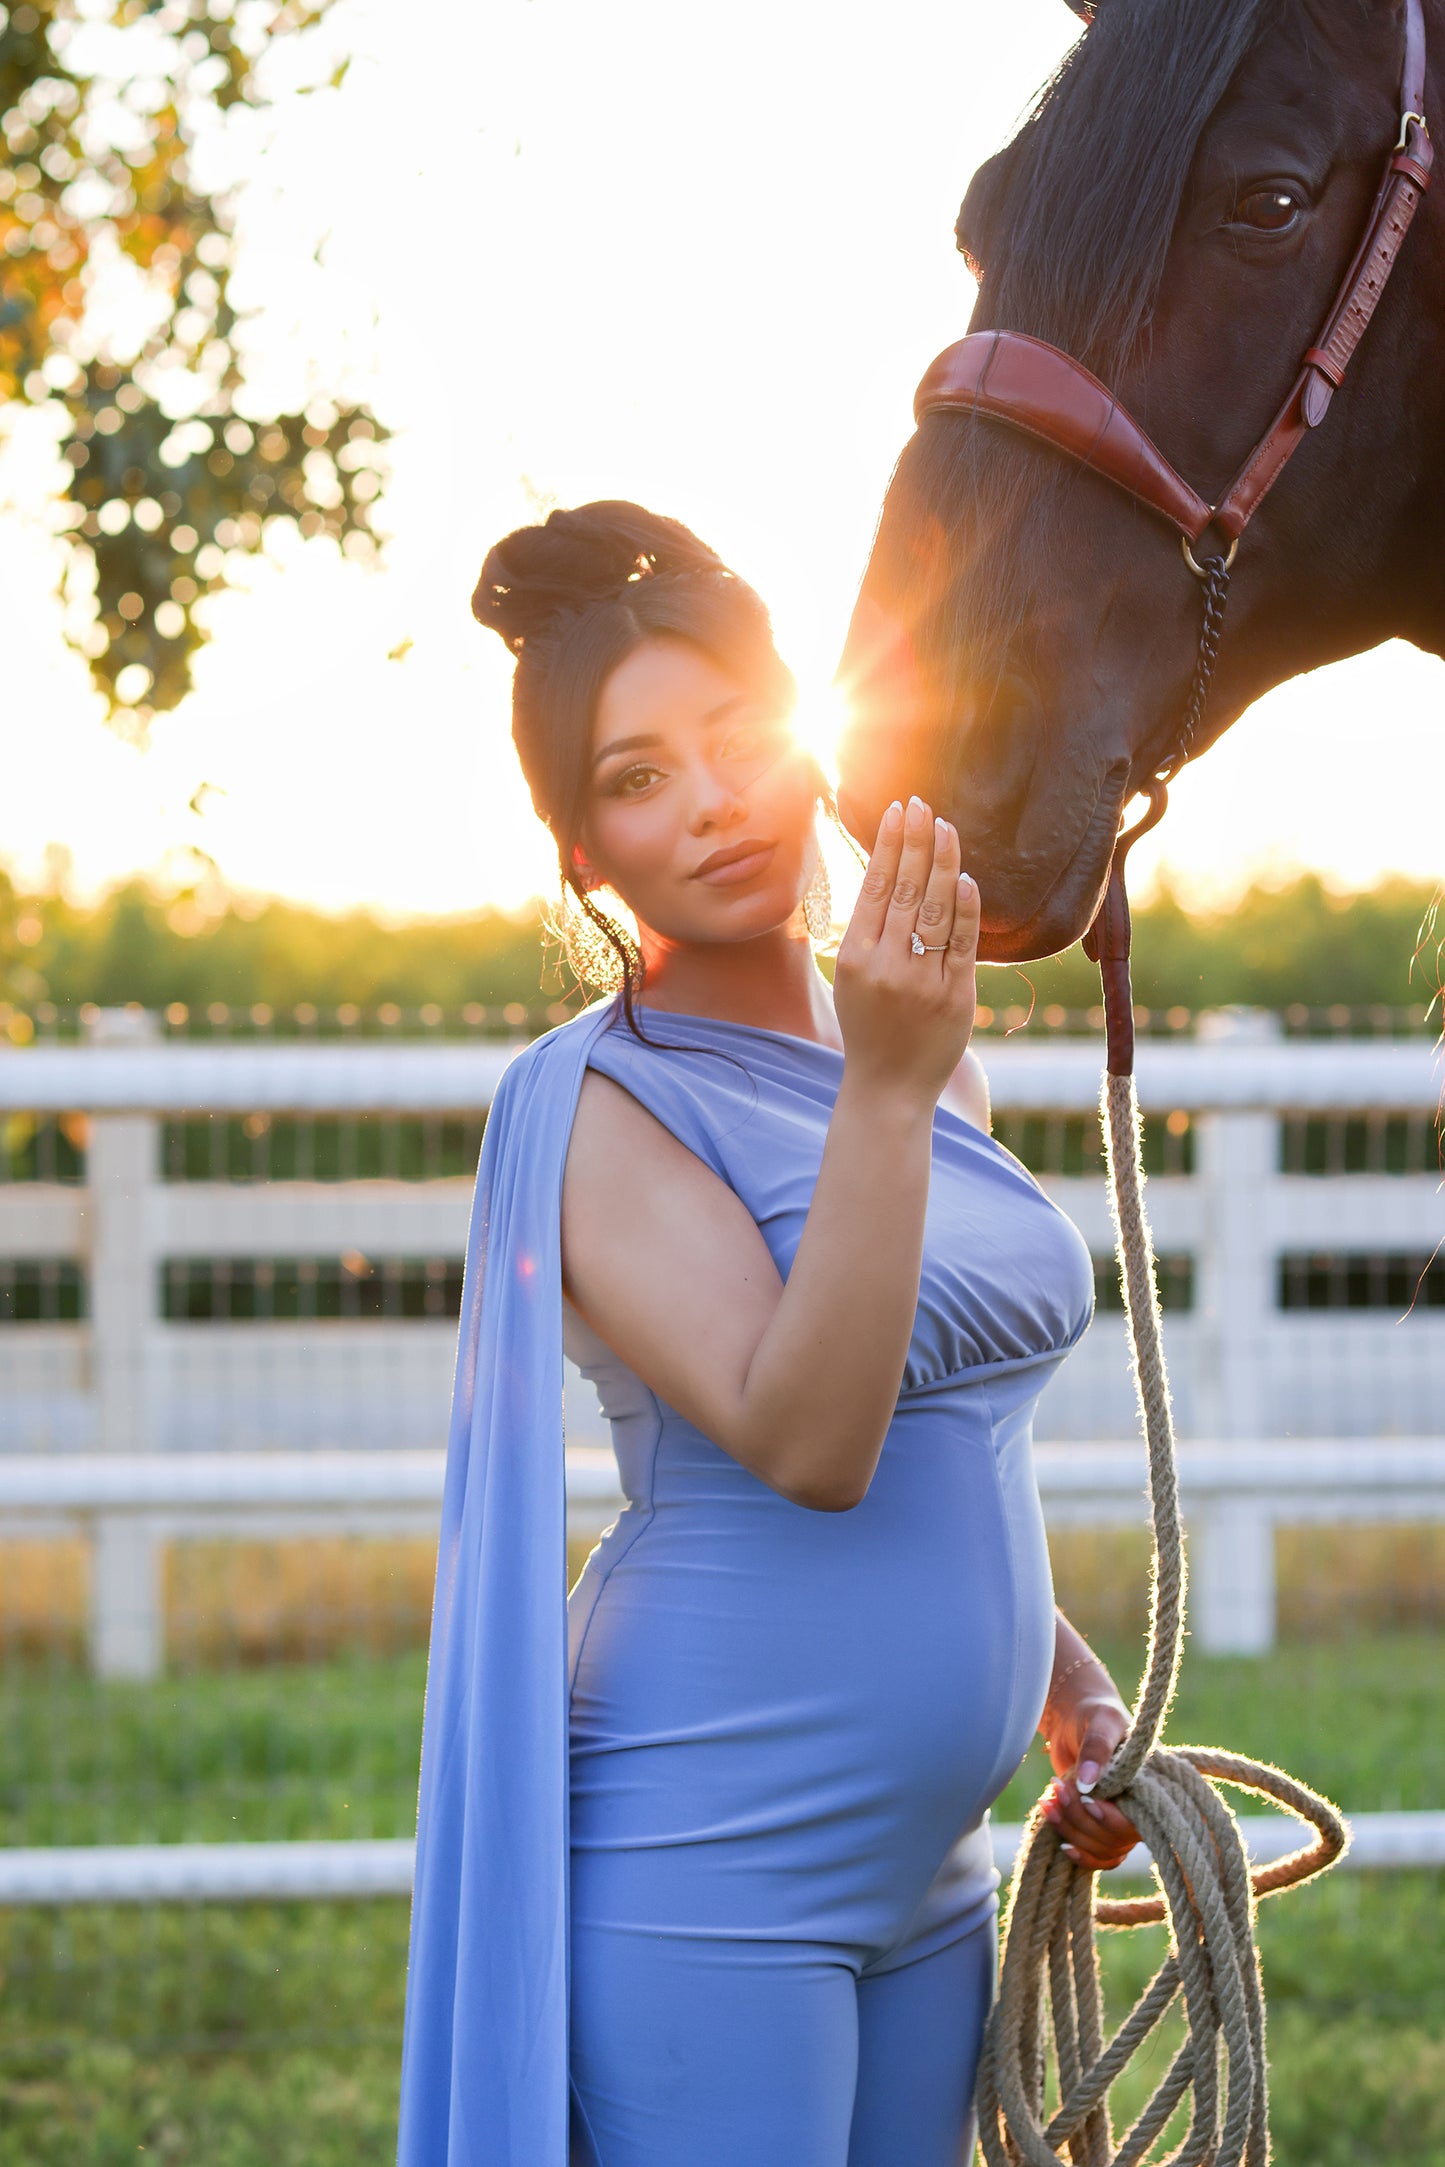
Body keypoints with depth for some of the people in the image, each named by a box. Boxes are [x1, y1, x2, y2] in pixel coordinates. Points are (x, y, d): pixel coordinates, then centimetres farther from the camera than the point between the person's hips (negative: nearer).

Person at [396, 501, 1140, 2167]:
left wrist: (1072, 1683, 14)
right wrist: (884, 1094, -28)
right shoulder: (604, 1110, -11)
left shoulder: (924, 1055, 10)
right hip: (701, 1883, -7)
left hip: (926, 1870, 7)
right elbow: (806, 1441, -25)